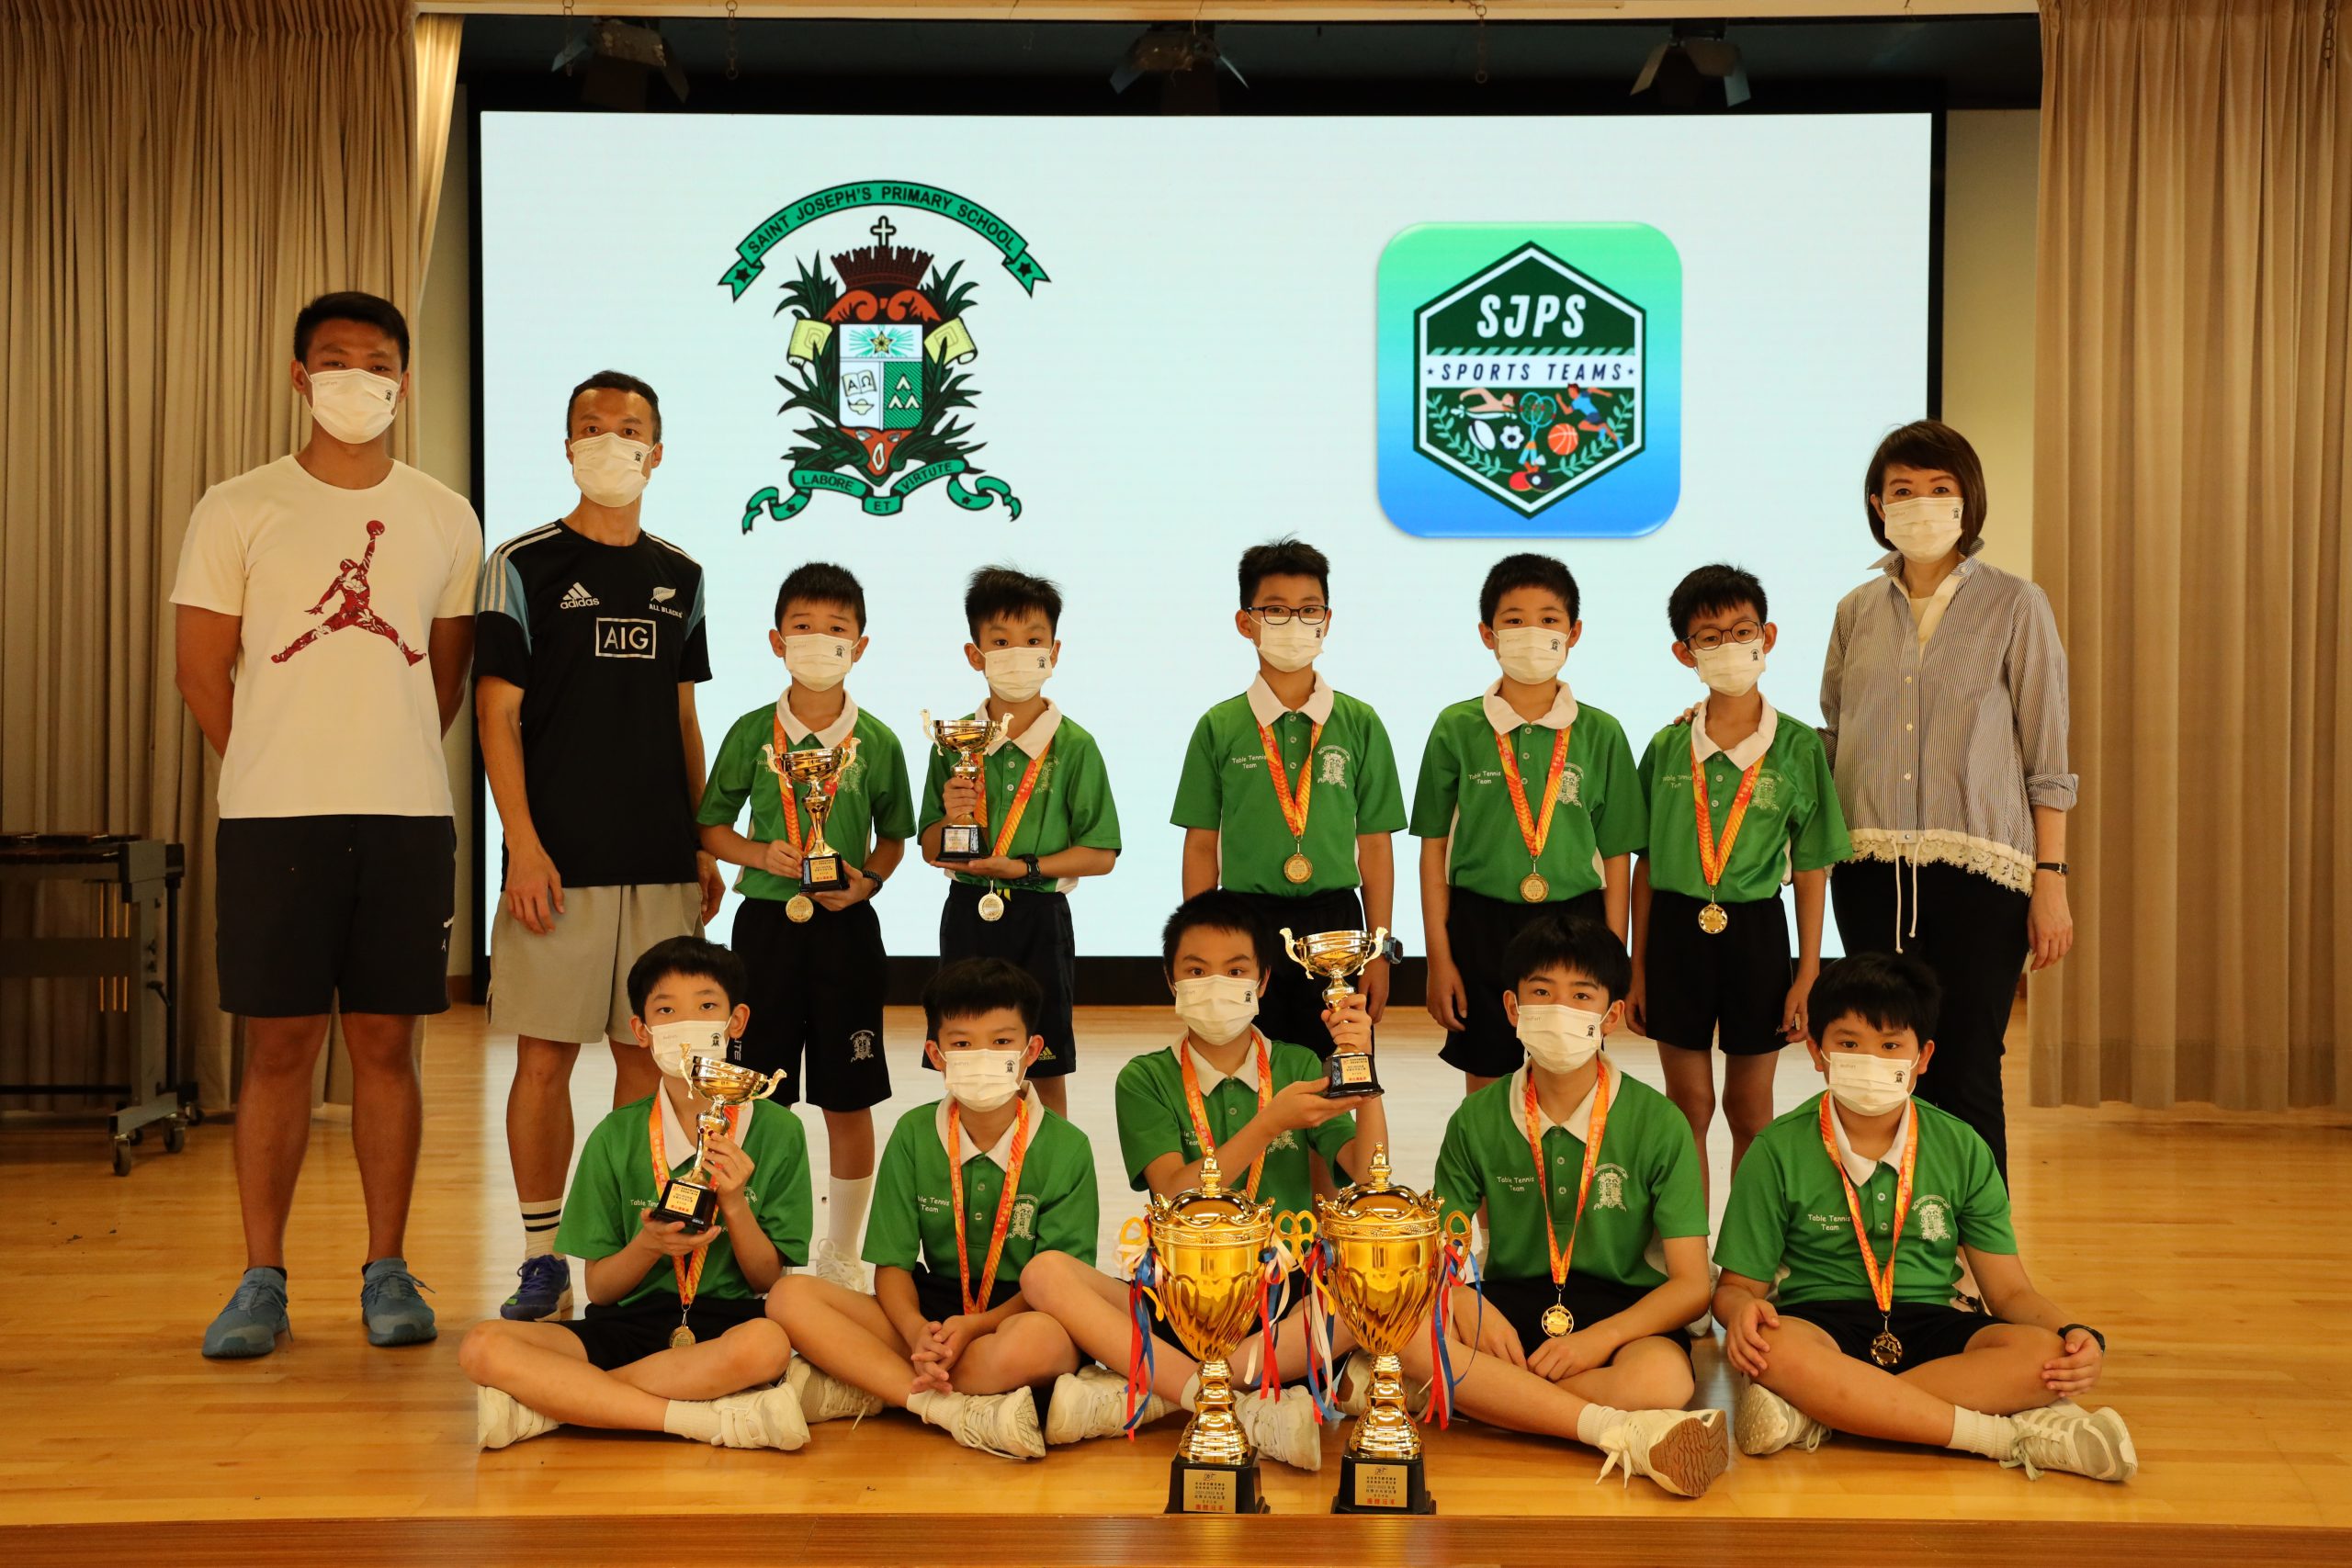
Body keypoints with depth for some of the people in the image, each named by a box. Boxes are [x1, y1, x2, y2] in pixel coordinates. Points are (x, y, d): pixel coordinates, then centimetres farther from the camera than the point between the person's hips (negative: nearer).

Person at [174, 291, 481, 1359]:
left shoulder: (446, 518, 9)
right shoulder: (236, 510, 3)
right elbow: (202, 669, 5)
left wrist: (389, 768, 9)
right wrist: (282, 778, 7)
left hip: (409, 818, 2)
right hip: (272, 820, -1)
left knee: (387, 1042, 4)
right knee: (279, 1043, 1)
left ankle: (387, 1270, 13)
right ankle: (262, 1278, 10)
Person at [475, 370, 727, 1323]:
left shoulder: (678, 576, 14)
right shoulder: (524, 565, 0)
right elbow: (497, 712, -4)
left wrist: (705, 845, 12)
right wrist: (524, 845, -12)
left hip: (661, 864, 4)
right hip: (560, 860, -4)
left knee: (646, 1057, 6)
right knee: (545, 1057, -1)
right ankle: (542, 1258, 8)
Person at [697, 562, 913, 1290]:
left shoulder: (876, 740, 1)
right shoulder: (751, 733, 0)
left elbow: (893, 837, 11)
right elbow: (710, 827, 7)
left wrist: (867, 880, -8)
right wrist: (761, 854, -10)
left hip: (845, 927, 0)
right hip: (767, 921, 0)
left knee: (849, 1100, 5)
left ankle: (841, 1252, 19)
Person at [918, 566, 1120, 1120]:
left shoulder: (1073, 746, -5)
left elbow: (1101, 854, -6)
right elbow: (931, 851, 7)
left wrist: (1025, 867, -16)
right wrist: (951, 818, -14)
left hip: (1039, 917, -2)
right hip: (967, 915, 2)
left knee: (1046, 1075, 5)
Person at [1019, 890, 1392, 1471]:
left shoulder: (1297, 1068, 9)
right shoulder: (1146, 1079, 4)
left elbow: (1370, 1178, -3)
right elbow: (1176, 1198, -10)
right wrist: (1271, 1123, -21)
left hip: (1285, 1297, 1)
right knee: (1045, 1272, -25)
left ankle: (1149, 1396, -29)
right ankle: (1249, 1410, -36)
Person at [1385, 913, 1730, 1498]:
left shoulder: (1657, 1125, -2)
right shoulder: (1477, 1120, 4)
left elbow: (1691, 1285, -5)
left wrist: (1600, 1337, -21)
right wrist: (1468, 1304, -17)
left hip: (1622, 1313, -1)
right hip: (1507, 1308, 1)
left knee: (1663, 1379, -37)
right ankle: (1617, 1431, -34)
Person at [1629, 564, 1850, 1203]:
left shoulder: (1799, 747, -3)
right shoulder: (1666, 747, 1)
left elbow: (1811, 872, 0)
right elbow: (1647, 866, 6)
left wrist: (1807, 976, -2)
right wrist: (1637, 969, 6)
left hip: (1756, 930, -1)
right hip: (1676, 930, 1)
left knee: (1750, 1108, 10)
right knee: (1687, 1106, 8)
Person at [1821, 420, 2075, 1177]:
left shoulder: (2015, 605, 1)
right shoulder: (1857, 612, 10)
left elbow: (2047, 759, 0)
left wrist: (2051, 879, -5)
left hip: (1979, 867, -3)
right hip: (1872, 869, 3)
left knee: (1965, 1078, -4)